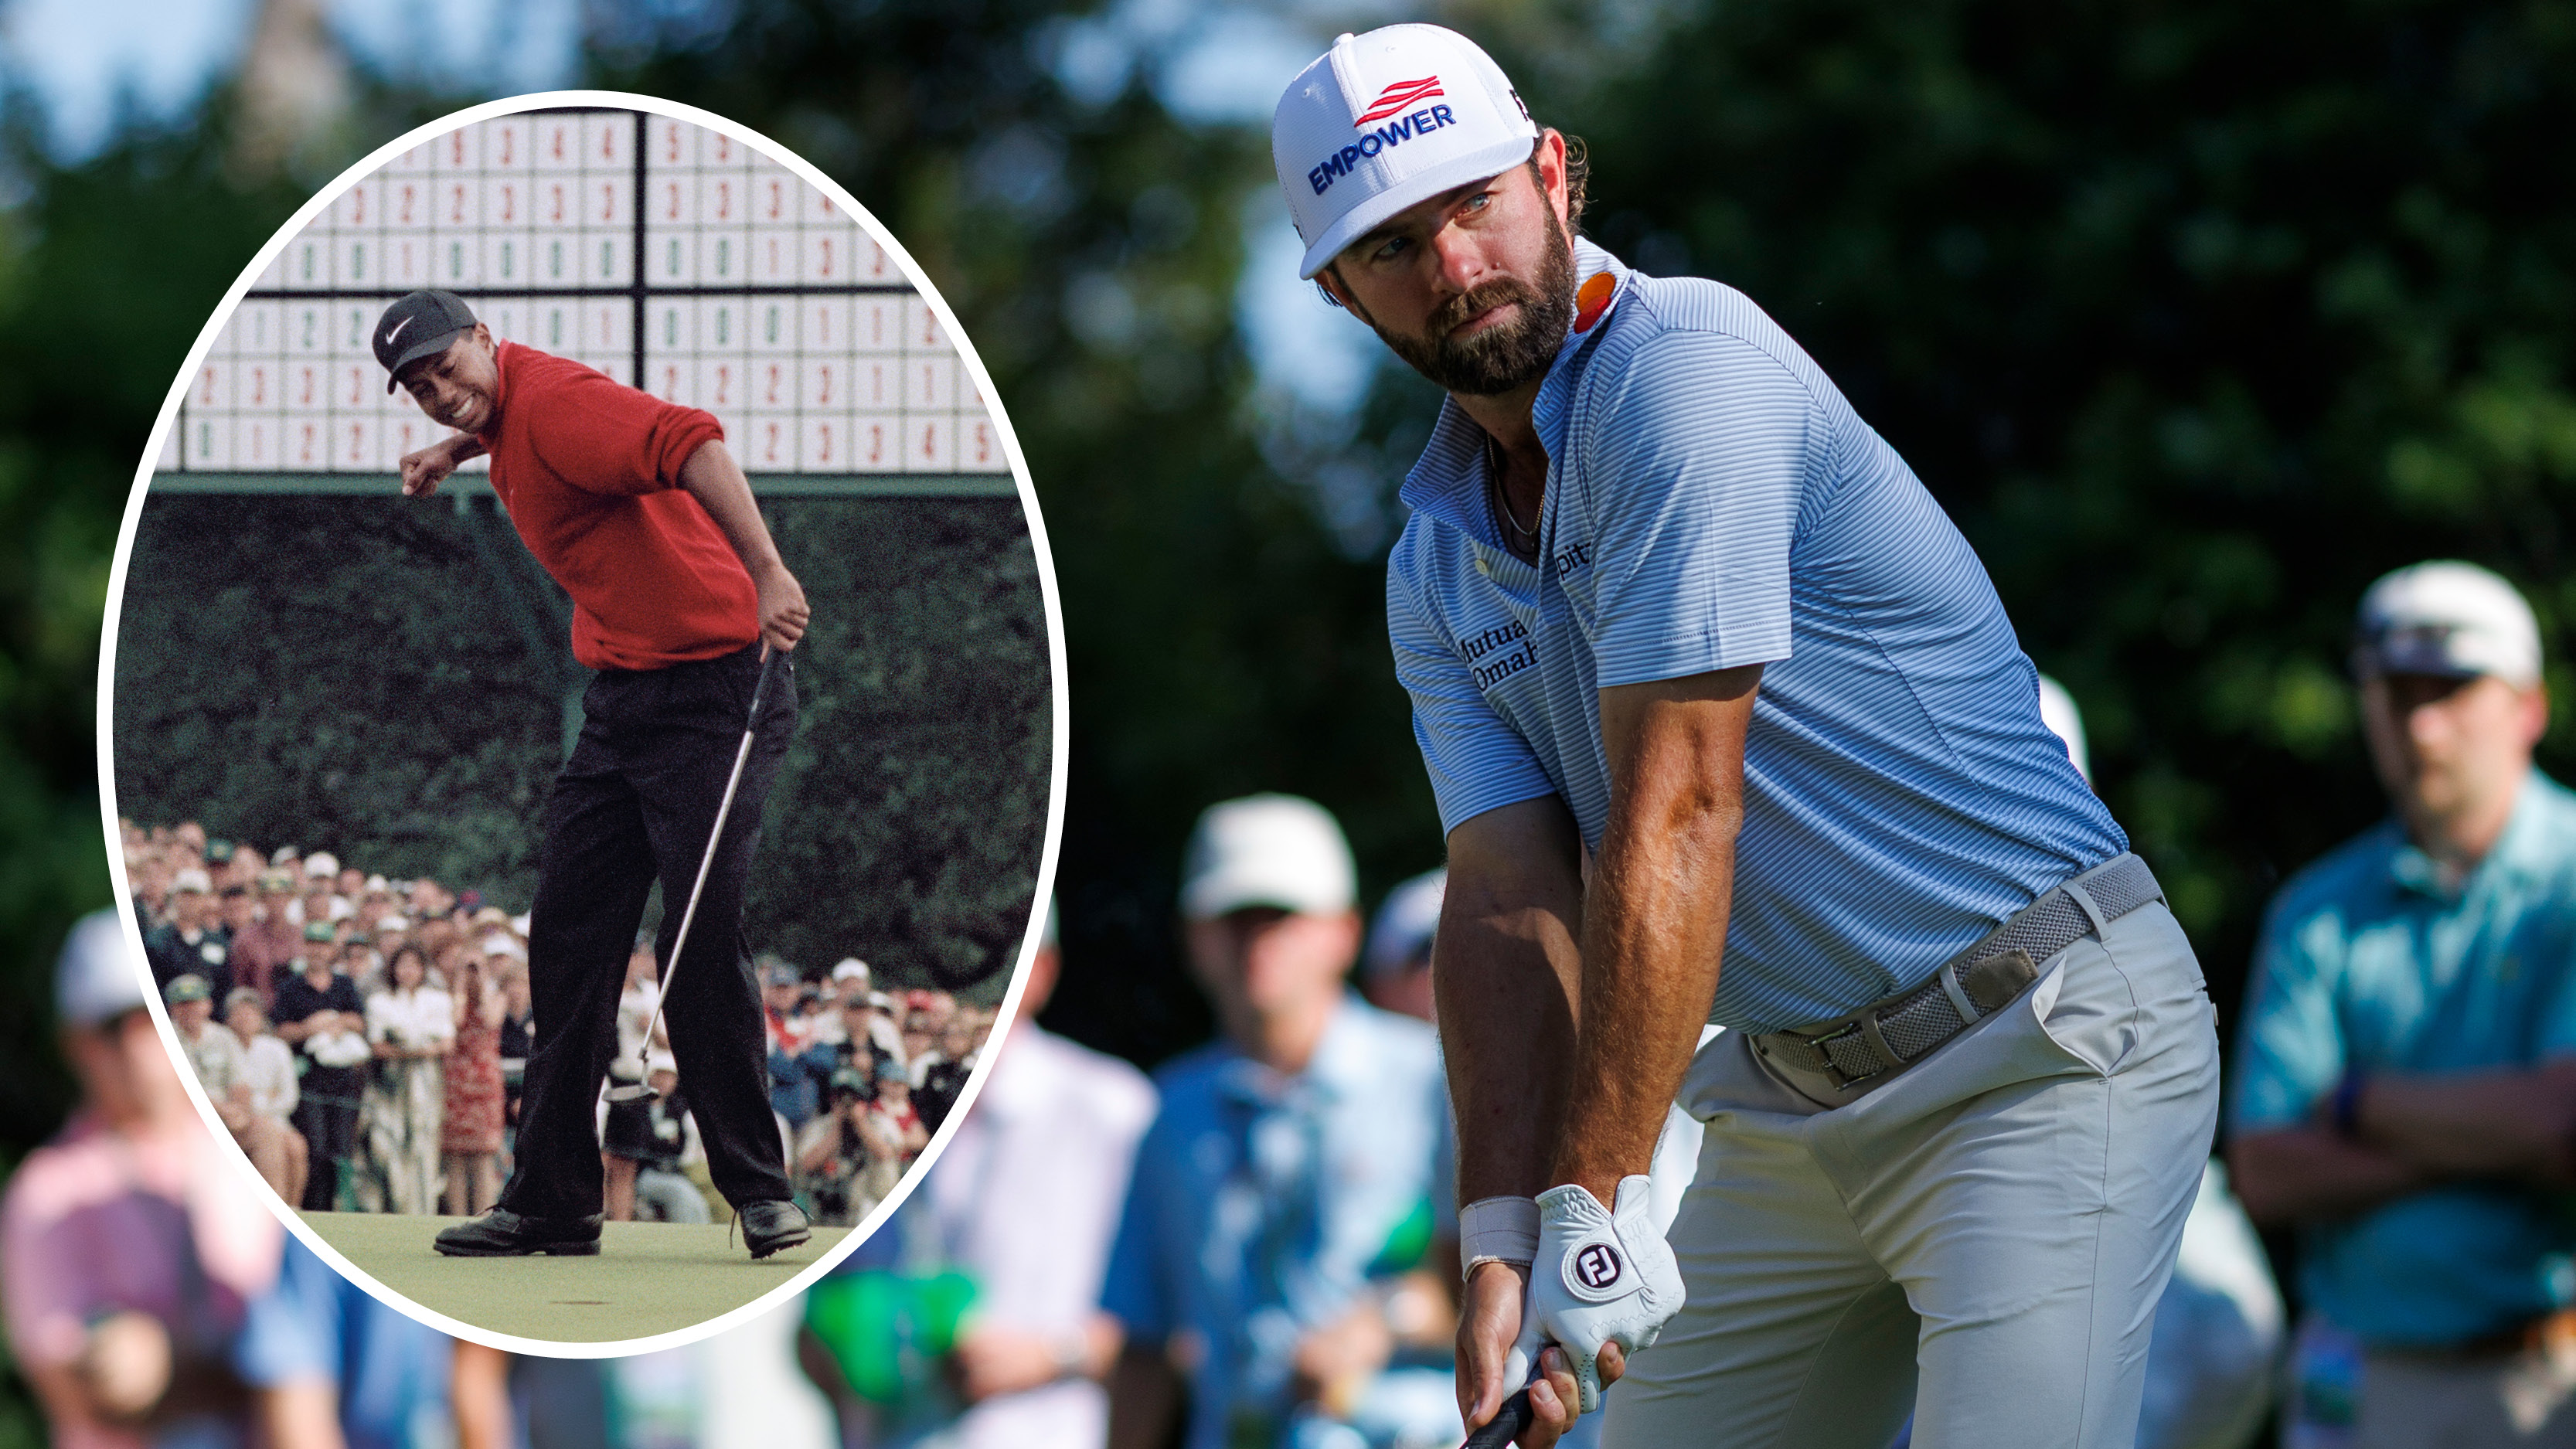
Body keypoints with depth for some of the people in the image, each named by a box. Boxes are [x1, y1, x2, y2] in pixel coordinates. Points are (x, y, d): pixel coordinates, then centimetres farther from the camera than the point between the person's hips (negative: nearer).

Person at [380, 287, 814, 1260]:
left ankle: (760, 1190, -4)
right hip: (621, 697, 10)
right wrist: (461, 449, 23)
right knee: (567, 941, 7)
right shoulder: (509, 414, 12)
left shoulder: (552, 400, -17)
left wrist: (766, 571, -48)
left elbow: (690, 445, -35)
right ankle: (552, 1202, 10)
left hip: (713, 688, -10)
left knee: (703, 944, -13)